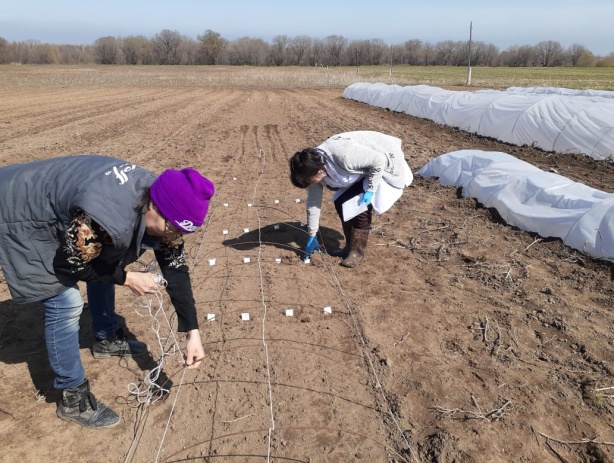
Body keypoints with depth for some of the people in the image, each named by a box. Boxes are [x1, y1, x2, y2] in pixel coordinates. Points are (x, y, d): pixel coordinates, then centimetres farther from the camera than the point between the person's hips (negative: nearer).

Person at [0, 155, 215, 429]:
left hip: (54, 201, 8)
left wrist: (192, 332, -11)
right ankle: (72, 399, 8)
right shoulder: (110, 218, -41)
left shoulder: (159, 199, -15)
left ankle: (106, 339, 40)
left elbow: (175, 267, -9)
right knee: (65, 304, -11)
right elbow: (68, 265, -23)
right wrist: (126, 278, -14)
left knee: (105, 262, 16)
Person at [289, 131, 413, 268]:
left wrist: (370, 190, -25)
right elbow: (313, 202, -5)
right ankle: (350, 246, 17)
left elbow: (379, 160, -28)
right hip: (365, 165, 8)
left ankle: (357, 252, 0)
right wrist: (312, 236, 0)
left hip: (384, 165, -7)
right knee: (341, 203, 2)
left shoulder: (344, 156, -40)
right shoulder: (315, 165, -14)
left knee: (361, 207, -17)